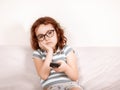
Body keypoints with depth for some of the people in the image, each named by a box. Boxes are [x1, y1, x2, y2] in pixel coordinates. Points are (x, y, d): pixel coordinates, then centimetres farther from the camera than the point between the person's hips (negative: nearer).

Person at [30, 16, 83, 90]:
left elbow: (75, 77, 3)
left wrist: (65, 68, -20)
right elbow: (44, 76, -7)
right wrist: (50, 52, -4)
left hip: (70, 83, 1)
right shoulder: (37, 53, 9)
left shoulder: (67, 49, 8)